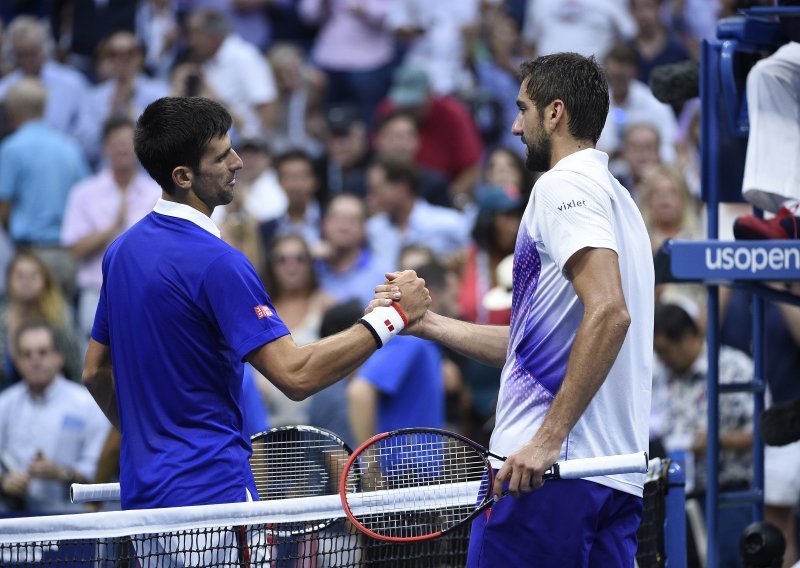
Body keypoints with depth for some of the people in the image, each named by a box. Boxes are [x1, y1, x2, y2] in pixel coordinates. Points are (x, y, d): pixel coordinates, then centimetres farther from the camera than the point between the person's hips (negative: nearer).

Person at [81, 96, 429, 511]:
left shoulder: (122, 250, 11)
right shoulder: (214, 261, -17)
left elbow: (96, 372, 20)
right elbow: (295, 375, -21)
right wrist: (391, 317, -15)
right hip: (212, 491, -9)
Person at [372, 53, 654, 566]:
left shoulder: (564, 185, -6)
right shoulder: (616, 197, 24)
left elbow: (608, 312, -22)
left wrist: (549, 437, -23)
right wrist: (426, 323, 28)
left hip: (546, 467, -9)